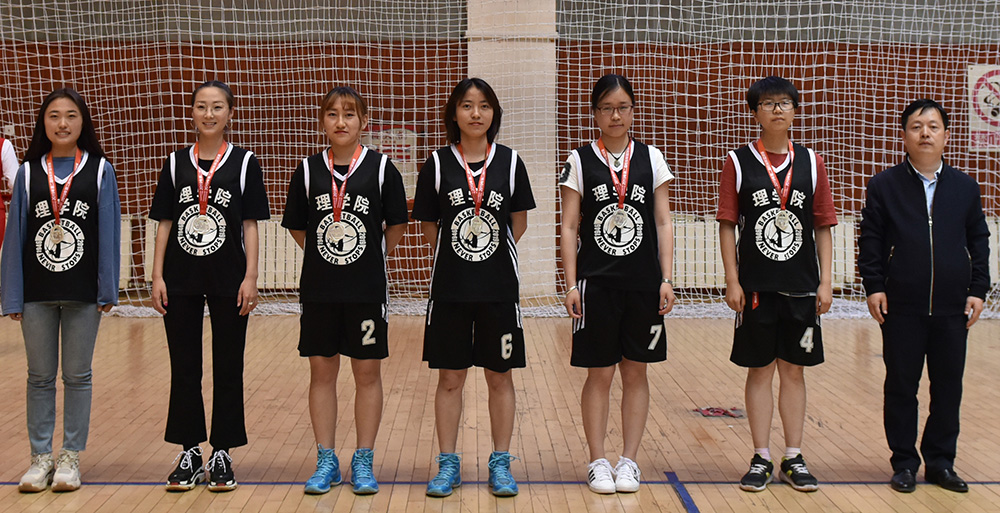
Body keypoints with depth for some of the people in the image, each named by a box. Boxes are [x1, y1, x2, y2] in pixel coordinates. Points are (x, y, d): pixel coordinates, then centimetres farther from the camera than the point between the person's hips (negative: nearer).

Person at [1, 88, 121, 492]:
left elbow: (109, 232, -2)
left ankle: (71, 458, 17)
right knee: (40, 377, 10)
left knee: (77, 376, 8)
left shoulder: (99, 170, -1)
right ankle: (41, 457, 20)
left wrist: (108, 289, -7)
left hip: (83, 293, -2)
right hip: (36, 293, 2)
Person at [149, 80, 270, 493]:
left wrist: (250, 277, -8)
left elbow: (250, 226, -1)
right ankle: (189, 454, 19)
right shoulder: (176, 164, 6)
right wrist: (157, 277, 0)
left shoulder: (244, 163, 1)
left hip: (228, 280, -2)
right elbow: (164, 224, 7)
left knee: (227, 368, 5)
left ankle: (222, 454, 16)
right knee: (184, 368, 8)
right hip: (181, 279, 2)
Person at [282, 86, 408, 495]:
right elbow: (296, 226, 10)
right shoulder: (309, 170, 1)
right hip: (319, 289, 2)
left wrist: (372, 257, 7)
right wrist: (324, 256, 7)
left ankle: (363, 462, 16)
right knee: (322, 372, 7)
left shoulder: (381, 169, -4)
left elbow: (396, 226, 4)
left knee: (367, 372, 5)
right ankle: (326, 462, 18)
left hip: (367, 289, -2)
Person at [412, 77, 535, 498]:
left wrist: (491, 254, 8)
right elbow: (428, 227, 6)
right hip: (450, 288, 0)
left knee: (500, 377, 7)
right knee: (450, 379, 7)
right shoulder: (438, 164, 0)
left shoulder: (509, 162, 1)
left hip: (499, 288, 0)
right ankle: (448, 465, 19)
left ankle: (500, 464, 19)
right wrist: (456, 253, 7)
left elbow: (519, 224, 7)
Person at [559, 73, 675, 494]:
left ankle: (629, 460, 17)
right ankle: (597, 462, 14)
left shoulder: (651, 158, 5)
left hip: (643, 284, 1)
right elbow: (569, 227, 1)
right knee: (599, 373, 4)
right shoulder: (580, 160, 1)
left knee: (635, 372, 7)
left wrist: (666, 279, -3)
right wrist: (571, 284, -6)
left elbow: (663, 222, 5)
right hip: (596, 283, -1)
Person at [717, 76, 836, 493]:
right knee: (760, 369, 5)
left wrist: (825, 282, 0)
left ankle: (793, 459, 19)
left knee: (794, 369, 9)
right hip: (756, 286, -2)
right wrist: (732, 281, -7)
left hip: (801, 286, 2)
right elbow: (727, 225, -2)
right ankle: (761, 459, 15)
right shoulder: (738, 163, -1)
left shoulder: (811, 163, 5)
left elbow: (823, 227, 6)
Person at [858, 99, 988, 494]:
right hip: (901, 308, -2)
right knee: (901, 387, 5)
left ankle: (940, 461, 20)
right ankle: (904, 462, 17)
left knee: (948, 386, 7)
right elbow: (870, 240, 1)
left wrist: (978, 290, 4)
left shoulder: (965, 187, 8)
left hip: (952, 308, 2)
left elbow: (978, 240, 11)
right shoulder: (884, 186, 1)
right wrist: (874, 286, -6)